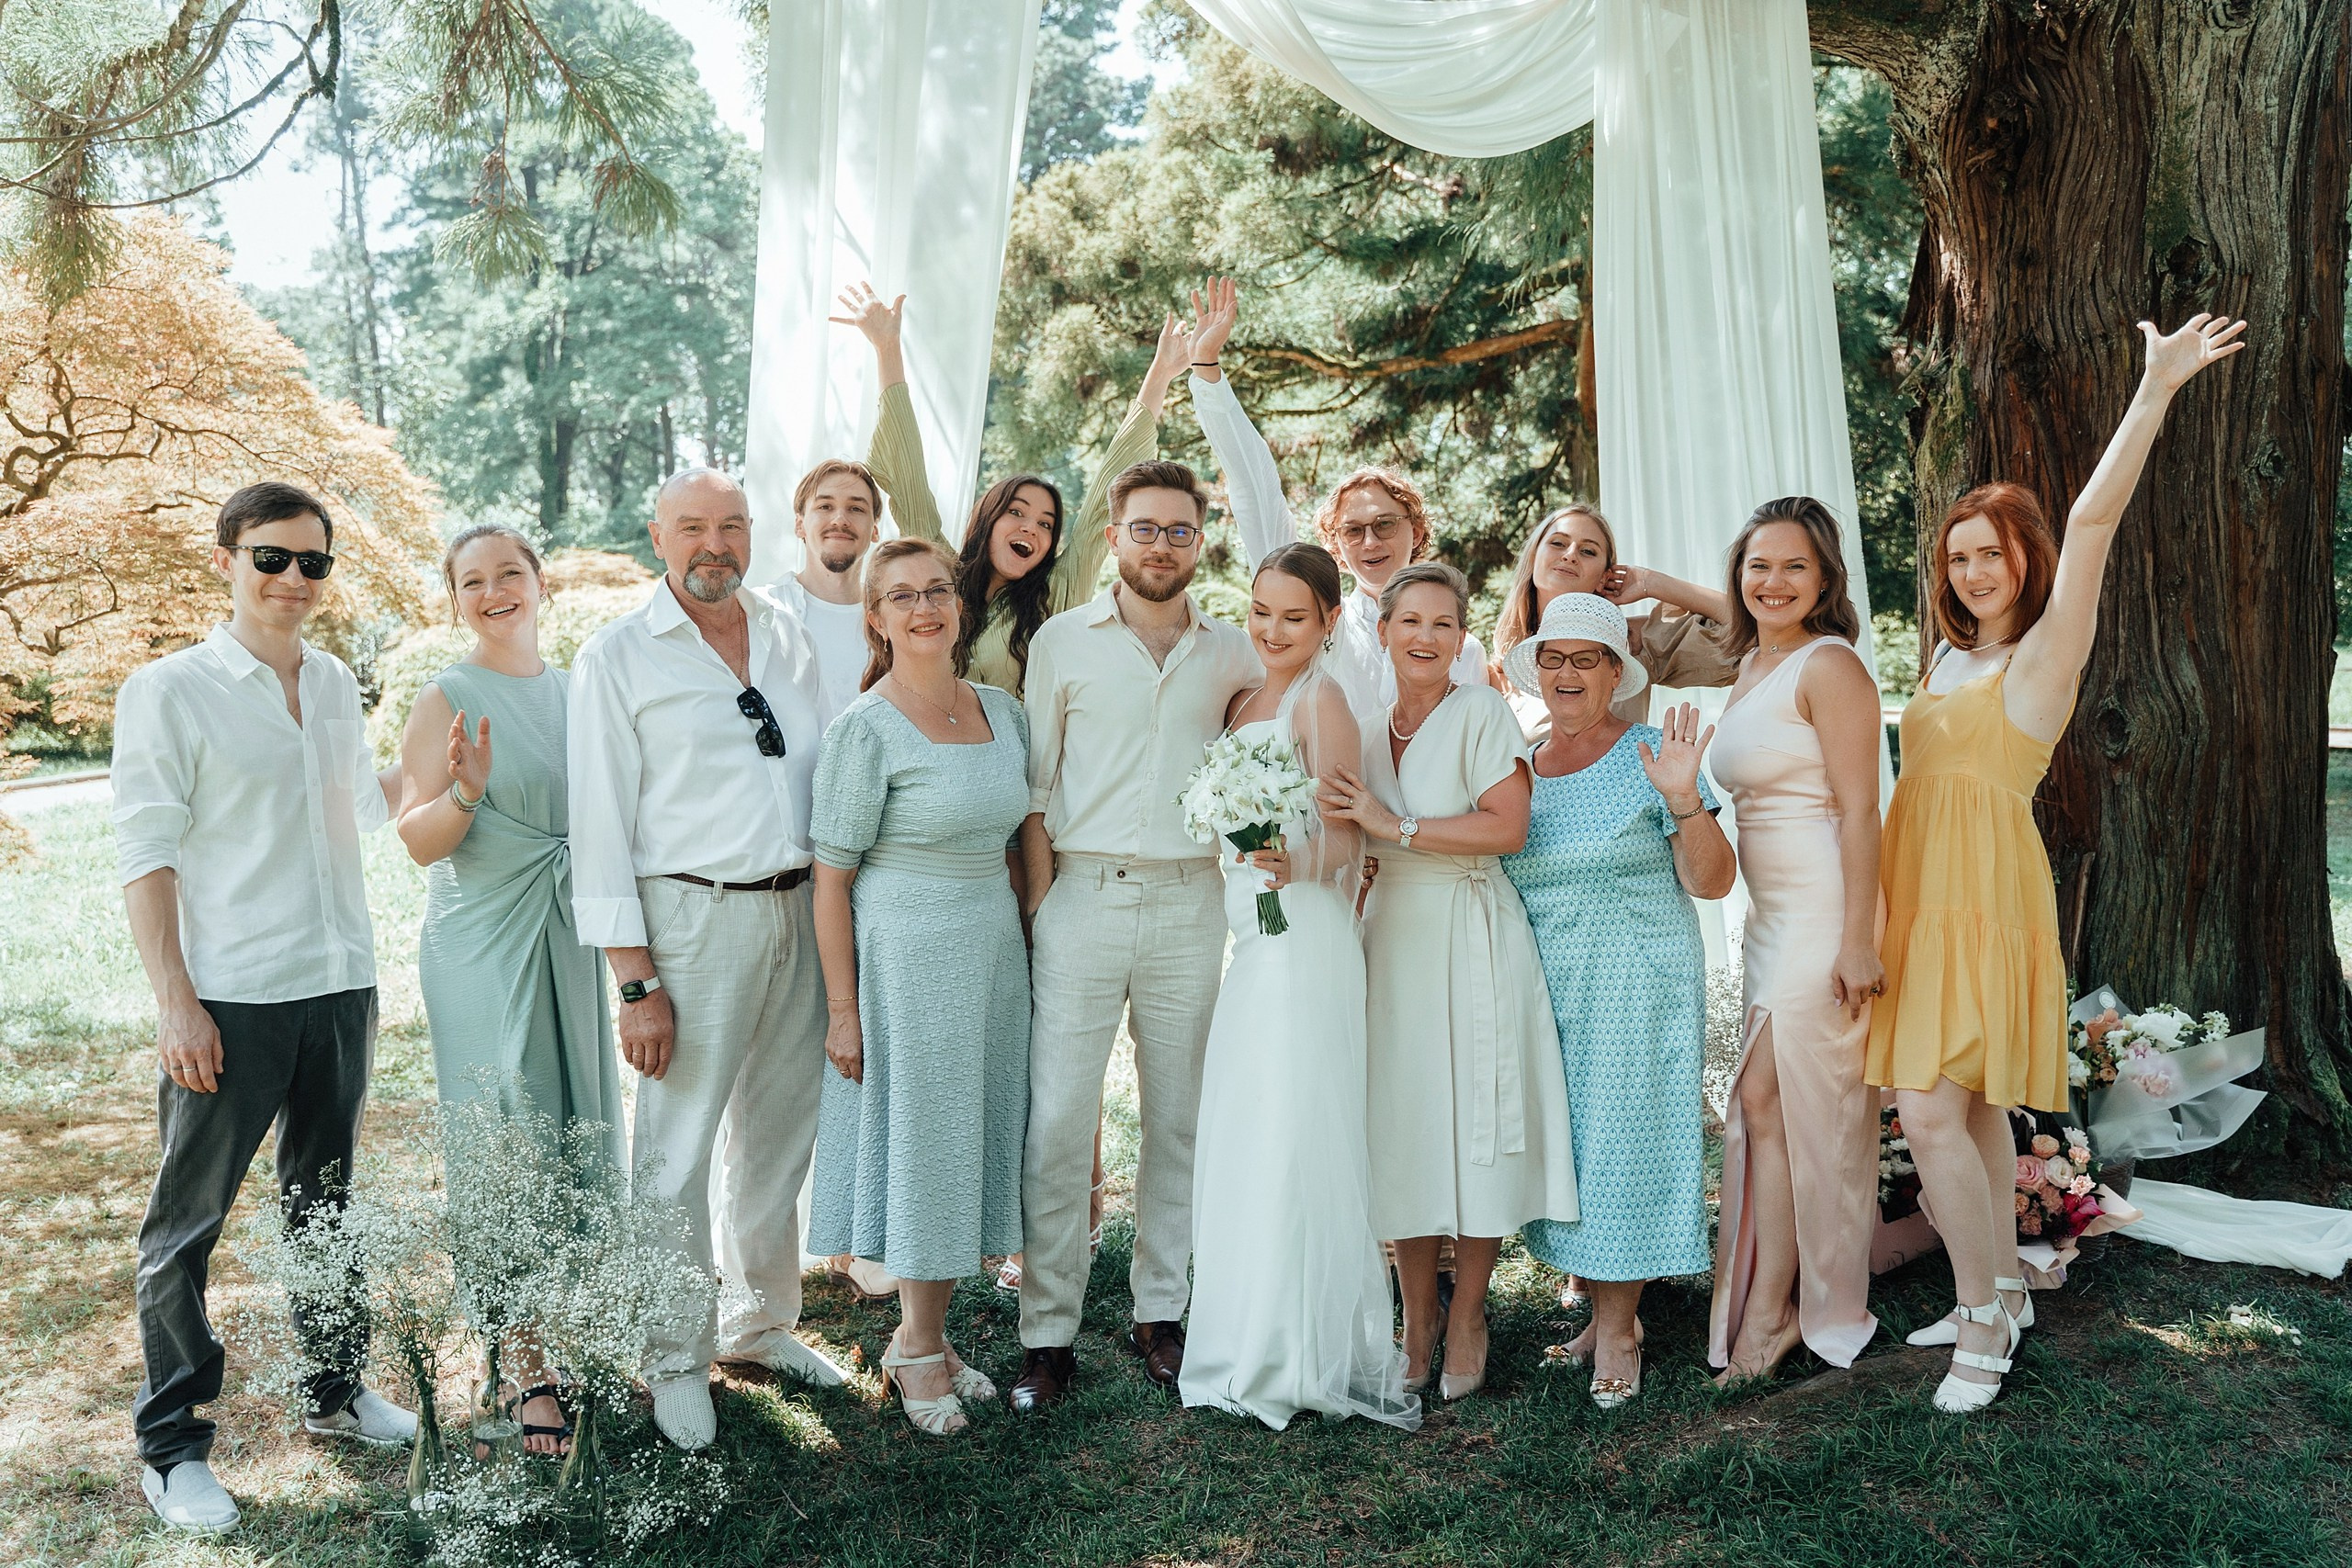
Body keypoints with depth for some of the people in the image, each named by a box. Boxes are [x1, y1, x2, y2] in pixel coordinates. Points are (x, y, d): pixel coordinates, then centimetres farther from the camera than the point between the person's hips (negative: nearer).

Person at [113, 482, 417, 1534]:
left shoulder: (334, 684, 11)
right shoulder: (170, 690, -6)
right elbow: (146, 854, -9)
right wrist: (175, 1000, -14)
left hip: (340, 983, 6)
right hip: (230, 999, -6)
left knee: (323, 1199, 18)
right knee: (187, 1222, 3)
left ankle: (335, 1390, 32)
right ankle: (172, 1446, 15)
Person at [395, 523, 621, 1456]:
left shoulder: (575, 692, 10)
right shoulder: (447, 699, -5)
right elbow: (418, 843, -10)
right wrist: (465, 790, -27)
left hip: (569, 941, 5)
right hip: (484, 949, -5)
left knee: (576, 1130, 10)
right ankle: (530, 1364, 8)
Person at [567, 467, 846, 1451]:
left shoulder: (788, 638, 11)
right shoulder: (617, 657, -4)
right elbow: (601, 827, -7)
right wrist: (636, 982, -12)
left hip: (801, 910, 5)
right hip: (693, 917, -5)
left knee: (782, 1132, 14)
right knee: (677, 1152, 0)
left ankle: (761, 1323, 32)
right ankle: (675, 1359, 17)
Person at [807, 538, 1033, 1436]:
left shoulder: (1003, 712, 7)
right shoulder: (866, 730, -11)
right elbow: (830, 879, -11)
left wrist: (1022, 950, 12)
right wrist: (843, 1009, -13)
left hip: (995, 950, 6)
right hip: (904, 957, -6)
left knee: (974, 1135, 12)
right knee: (918, 1137, 4)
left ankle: (926, 1339, 29)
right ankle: (918, 1348, 23)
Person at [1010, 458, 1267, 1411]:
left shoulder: (1231, 654, 9)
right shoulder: (1063, 641, 4)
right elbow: (1034, 785, 4)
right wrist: (1042, 901, -4)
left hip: (1190, 904, 2)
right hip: (1084, 898, -2)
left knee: (1178, 1119, 9)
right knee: (1056, 1123, -5)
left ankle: (1159, 1313, 22)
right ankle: (1048, 1334, 5)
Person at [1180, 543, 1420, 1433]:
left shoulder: (1321, 701, -8)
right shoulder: (1247, 699, 16)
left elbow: (1346, 840, -13)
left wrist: (1293, 865, -30)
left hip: (1303, 942, -9)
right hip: (1253, 941, 9)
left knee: (1291, 1142, -5)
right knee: (1242, 1143, 13)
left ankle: (1307, 1358, 6)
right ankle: (1256, 1347, 25)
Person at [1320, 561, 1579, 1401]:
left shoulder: (1480, 711, -4)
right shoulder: (1370, 730, 12)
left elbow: (1507, 827, -16)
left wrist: (1394, 827, -15)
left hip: (1469, 943, -5)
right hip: (1390, 944, 5)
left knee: (1473, 1124, -1)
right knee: (1402, 1128, 5)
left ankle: (1467, 1318, 15)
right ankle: (1416, 1320, 17)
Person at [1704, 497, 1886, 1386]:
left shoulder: (1829, 665, -11)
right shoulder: (1752, 667, 15)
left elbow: (1859, 811, -17)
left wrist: (1857, 940, -21)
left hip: (1824, 912, -9)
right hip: (1771, 914, 9)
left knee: (1766, 1100, -7)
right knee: (1772, 1105, 11)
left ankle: (1767, 1312, 5)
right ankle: (1776, 1310, 21)